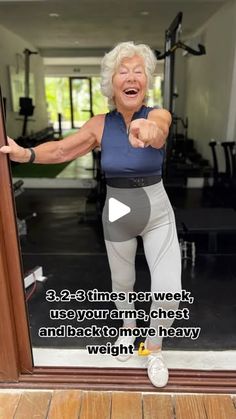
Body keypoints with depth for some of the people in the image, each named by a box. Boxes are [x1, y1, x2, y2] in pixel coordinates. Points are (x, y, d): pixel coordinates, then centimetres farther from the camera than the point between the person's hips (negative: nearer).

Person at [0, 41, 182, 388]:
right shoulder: (100, 125, -7)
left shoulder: (159, 116, -13)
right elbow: (60, 150, -3)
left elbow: (156, 130, -38)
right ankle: (128, 328, 52)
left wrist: (148, 130, -62)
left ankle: (154, 347, 24)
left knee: (169, 292, -8)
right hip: (117, 216, 2)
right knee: (122, 282, 19)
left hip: (158, 214, -1)